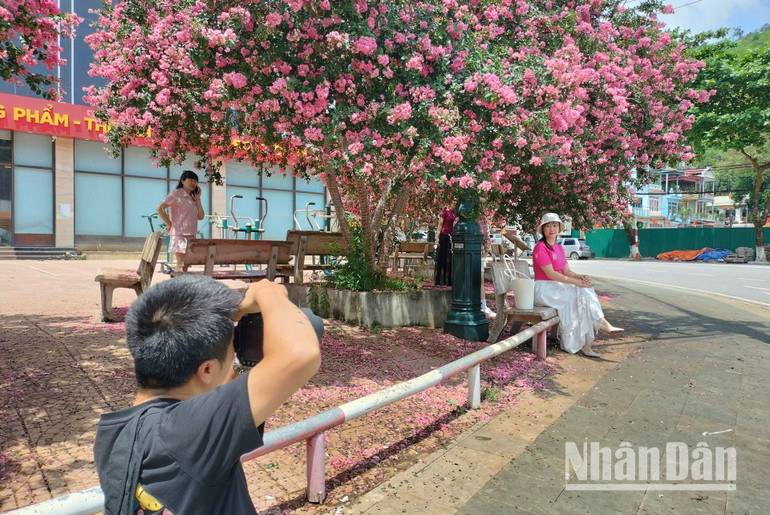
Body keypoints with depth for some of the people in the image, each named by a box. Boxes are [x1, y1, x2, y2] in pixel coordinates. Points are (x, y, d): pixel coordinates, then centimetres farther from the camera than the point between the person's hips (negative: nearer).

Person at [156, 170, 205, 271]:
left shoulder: (192, 198, 19)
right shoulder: (176, 194, -3)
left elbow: (200, 216, 11)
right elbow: (160, 208, -13)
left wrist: (197, 199, 8)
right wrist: (169, 224, -10)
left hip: (191, 236, 7)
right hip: (179, 235, -7)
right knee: (181, 265, -12)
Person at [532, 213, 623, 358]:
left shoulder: (559, 248, 16)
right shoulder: (540, 248, -11)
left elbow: (567, 272, 11)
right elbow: (550, 274, -20)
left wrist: (580, 277, -11)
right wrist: (576, 282, -21)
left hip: (557, 287, 7)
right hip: (544, 289, -7)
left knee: (584, 292, -17)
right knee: (581, 294, -22)